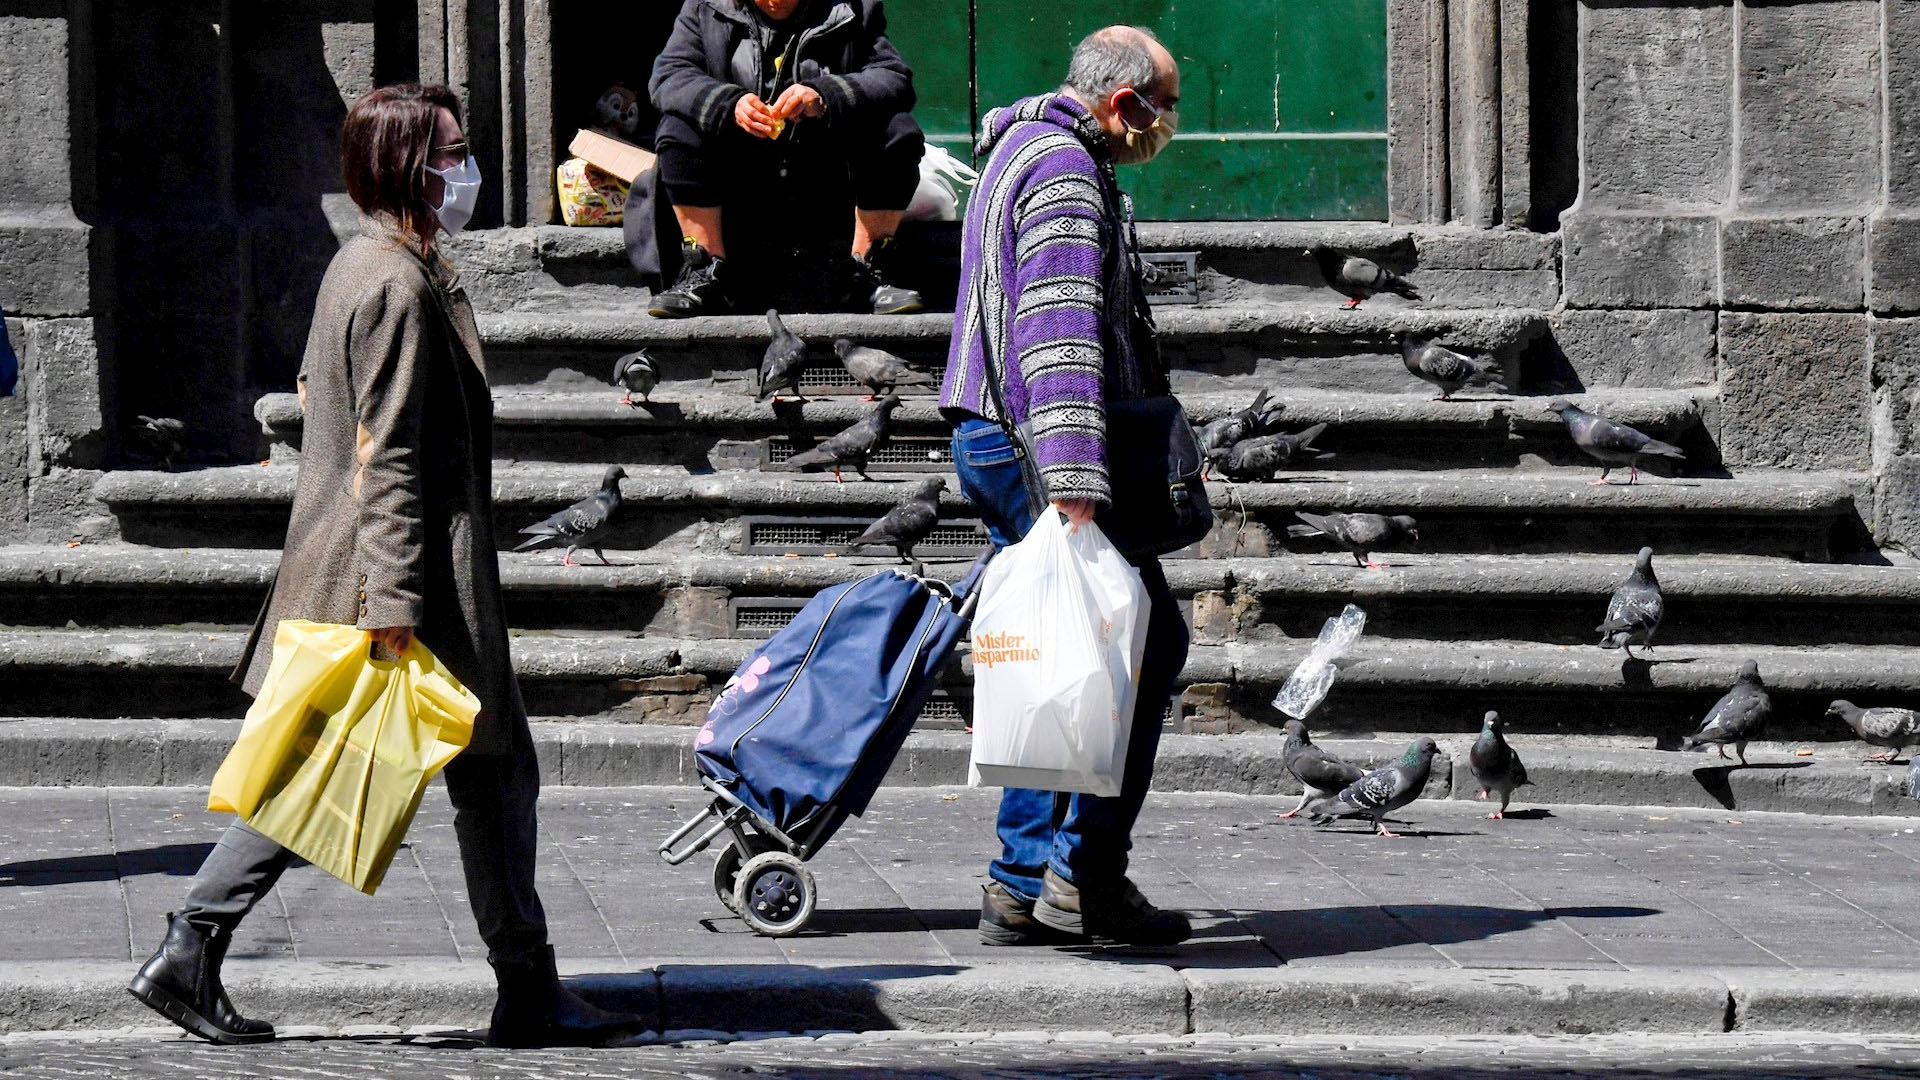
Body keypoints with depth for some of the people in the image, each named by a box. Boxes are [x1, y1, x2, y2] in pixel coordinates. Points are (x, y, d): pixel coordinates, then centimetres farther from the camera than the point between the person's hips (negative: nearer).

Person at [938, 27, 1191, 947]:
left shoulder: (1025, 150, 22)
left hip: (993, 443, 11)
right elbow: (1061, 337, -24)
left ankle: (1022, 885, 12)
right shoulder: (1065, 168, -14)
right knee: (1146, 642, -5)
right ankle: (1086, 870, -6)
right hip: (1036, 448, -11)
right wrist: (1076, 487, -30)